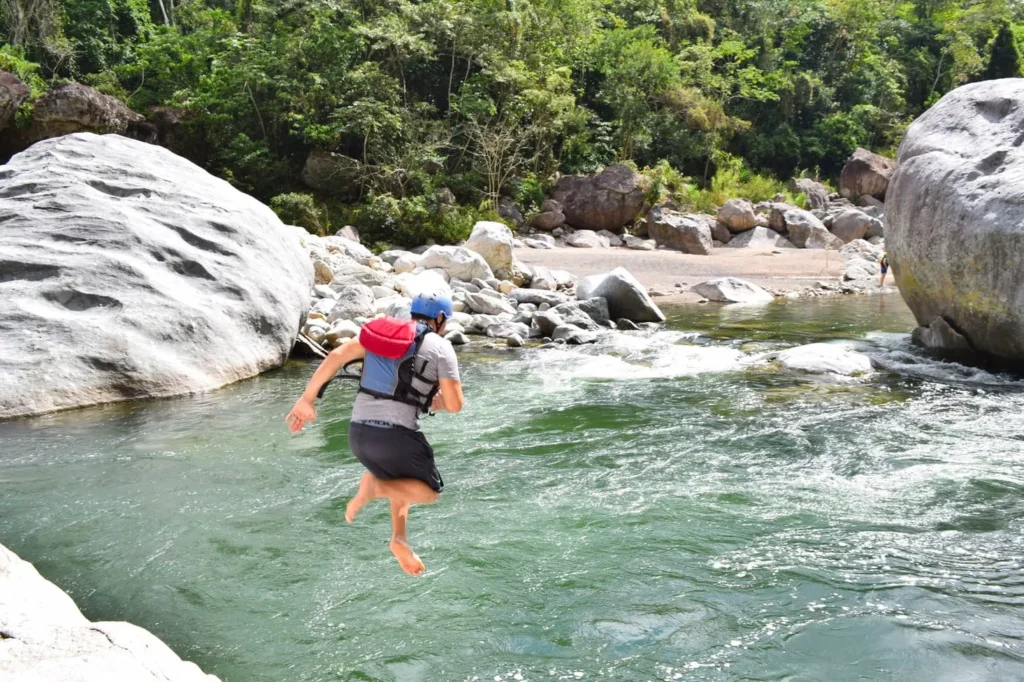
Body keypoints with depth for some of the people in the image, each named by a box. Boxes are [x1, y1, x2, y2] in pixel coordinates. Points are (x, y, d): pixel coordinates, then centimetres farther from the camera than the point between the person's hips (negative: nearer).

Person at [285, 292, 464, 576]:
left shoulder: (381, 331, 14)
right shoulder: (440, 348, 1)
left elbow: (336, 355, 2)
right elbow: (455, 404, -3)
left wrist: (307, 399, 3)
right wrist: (438, 402, 21)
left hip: (359, 431, 6)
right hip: (395, 434, -6)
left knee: (402, 483, 30)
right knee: (430, 491, 12)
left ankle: (400, 540, 16)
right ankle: (374, 485, -13)